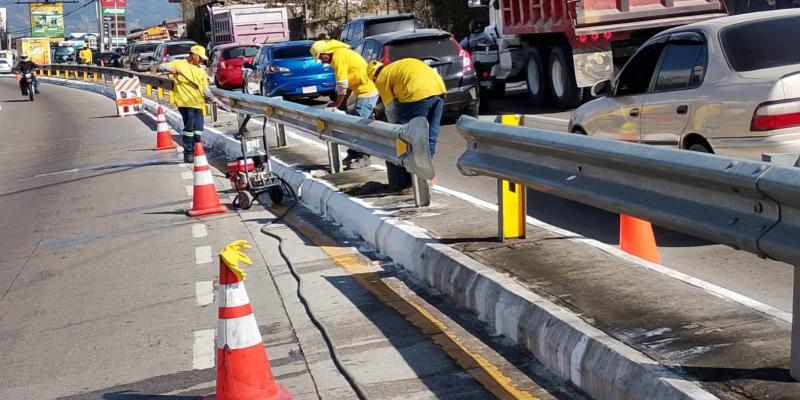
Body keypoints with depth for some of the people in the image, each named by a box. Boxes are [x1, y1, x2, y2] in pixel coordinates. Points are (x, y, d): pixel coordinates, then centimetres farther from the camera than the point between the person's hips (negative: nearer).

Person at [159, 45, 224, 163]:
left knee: (198, 131, 6)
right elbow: (161, 67, 3)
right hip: (186, 103, -5)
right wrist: (171, 69, -17)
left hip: (198, 104, 5)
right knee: (189, 128, -9)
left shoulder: (201, 71, 20)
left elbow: (205, 90, 20)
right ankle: (188, 154, -2)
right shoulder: (179, 64, 7)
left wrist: (215, 100, 9)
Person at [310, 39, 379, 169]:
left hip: (367, 92, -10)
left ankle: (363, 158, -4)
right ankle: (353, 154, 20)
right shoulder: (342, 53, 16)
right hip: (367, 90, 10)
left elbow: (342, 85, -16)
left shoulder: (338, 57, -15)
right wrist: (343, 100, 14)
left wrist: (337, 103, -4)